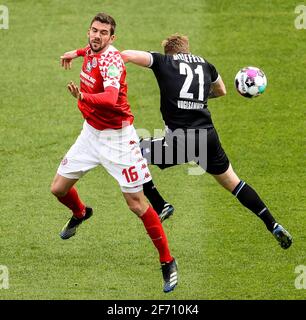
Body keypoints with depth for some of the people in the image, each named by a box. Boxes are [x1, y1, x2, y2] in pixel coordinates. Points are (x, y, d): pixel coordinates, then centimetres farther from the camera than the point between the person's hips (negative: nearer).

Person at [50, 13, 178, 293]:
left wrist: (83, 96, -63)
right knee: (59, 189, 10)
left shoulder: (112, 60, -26)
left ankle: (168, 262, 5)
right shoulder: (90, 52, -1)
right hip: (91, 132, 7)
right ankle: (80, 214, 46)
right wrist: (77, 53, 34)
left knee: (137, 204, -7)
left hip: (117, 138, -7)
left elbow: (111, 98, -46)